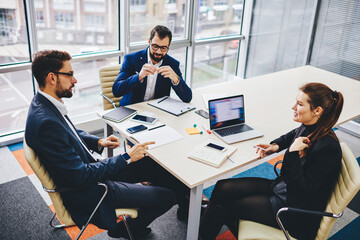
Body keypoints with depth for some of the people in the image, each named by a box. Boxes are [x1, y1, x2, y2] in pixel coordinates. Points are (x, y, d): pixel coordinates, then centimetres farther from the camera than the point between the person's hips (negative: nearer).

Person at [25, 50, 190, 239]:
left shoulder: (44, 103, -1)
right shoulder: (45, 122, -32)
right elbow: (80, 176, -28)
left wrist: (98, 142, 2)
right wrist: (126, 157, -21)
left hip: (88, 169, 10)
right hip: (87, 193, -10)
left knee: (153, 165, 12)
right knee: (166, 197, -6)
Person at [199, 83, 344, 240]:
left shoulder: (328, 148, -28)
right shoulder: (308, 127, -4)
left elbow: (302, 190, -29)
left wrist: (293, 153, -33)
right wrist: (276, 145, 7)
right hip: (280, 187, 8)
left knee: (227, 205, -4)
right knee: (223, 188, -2)